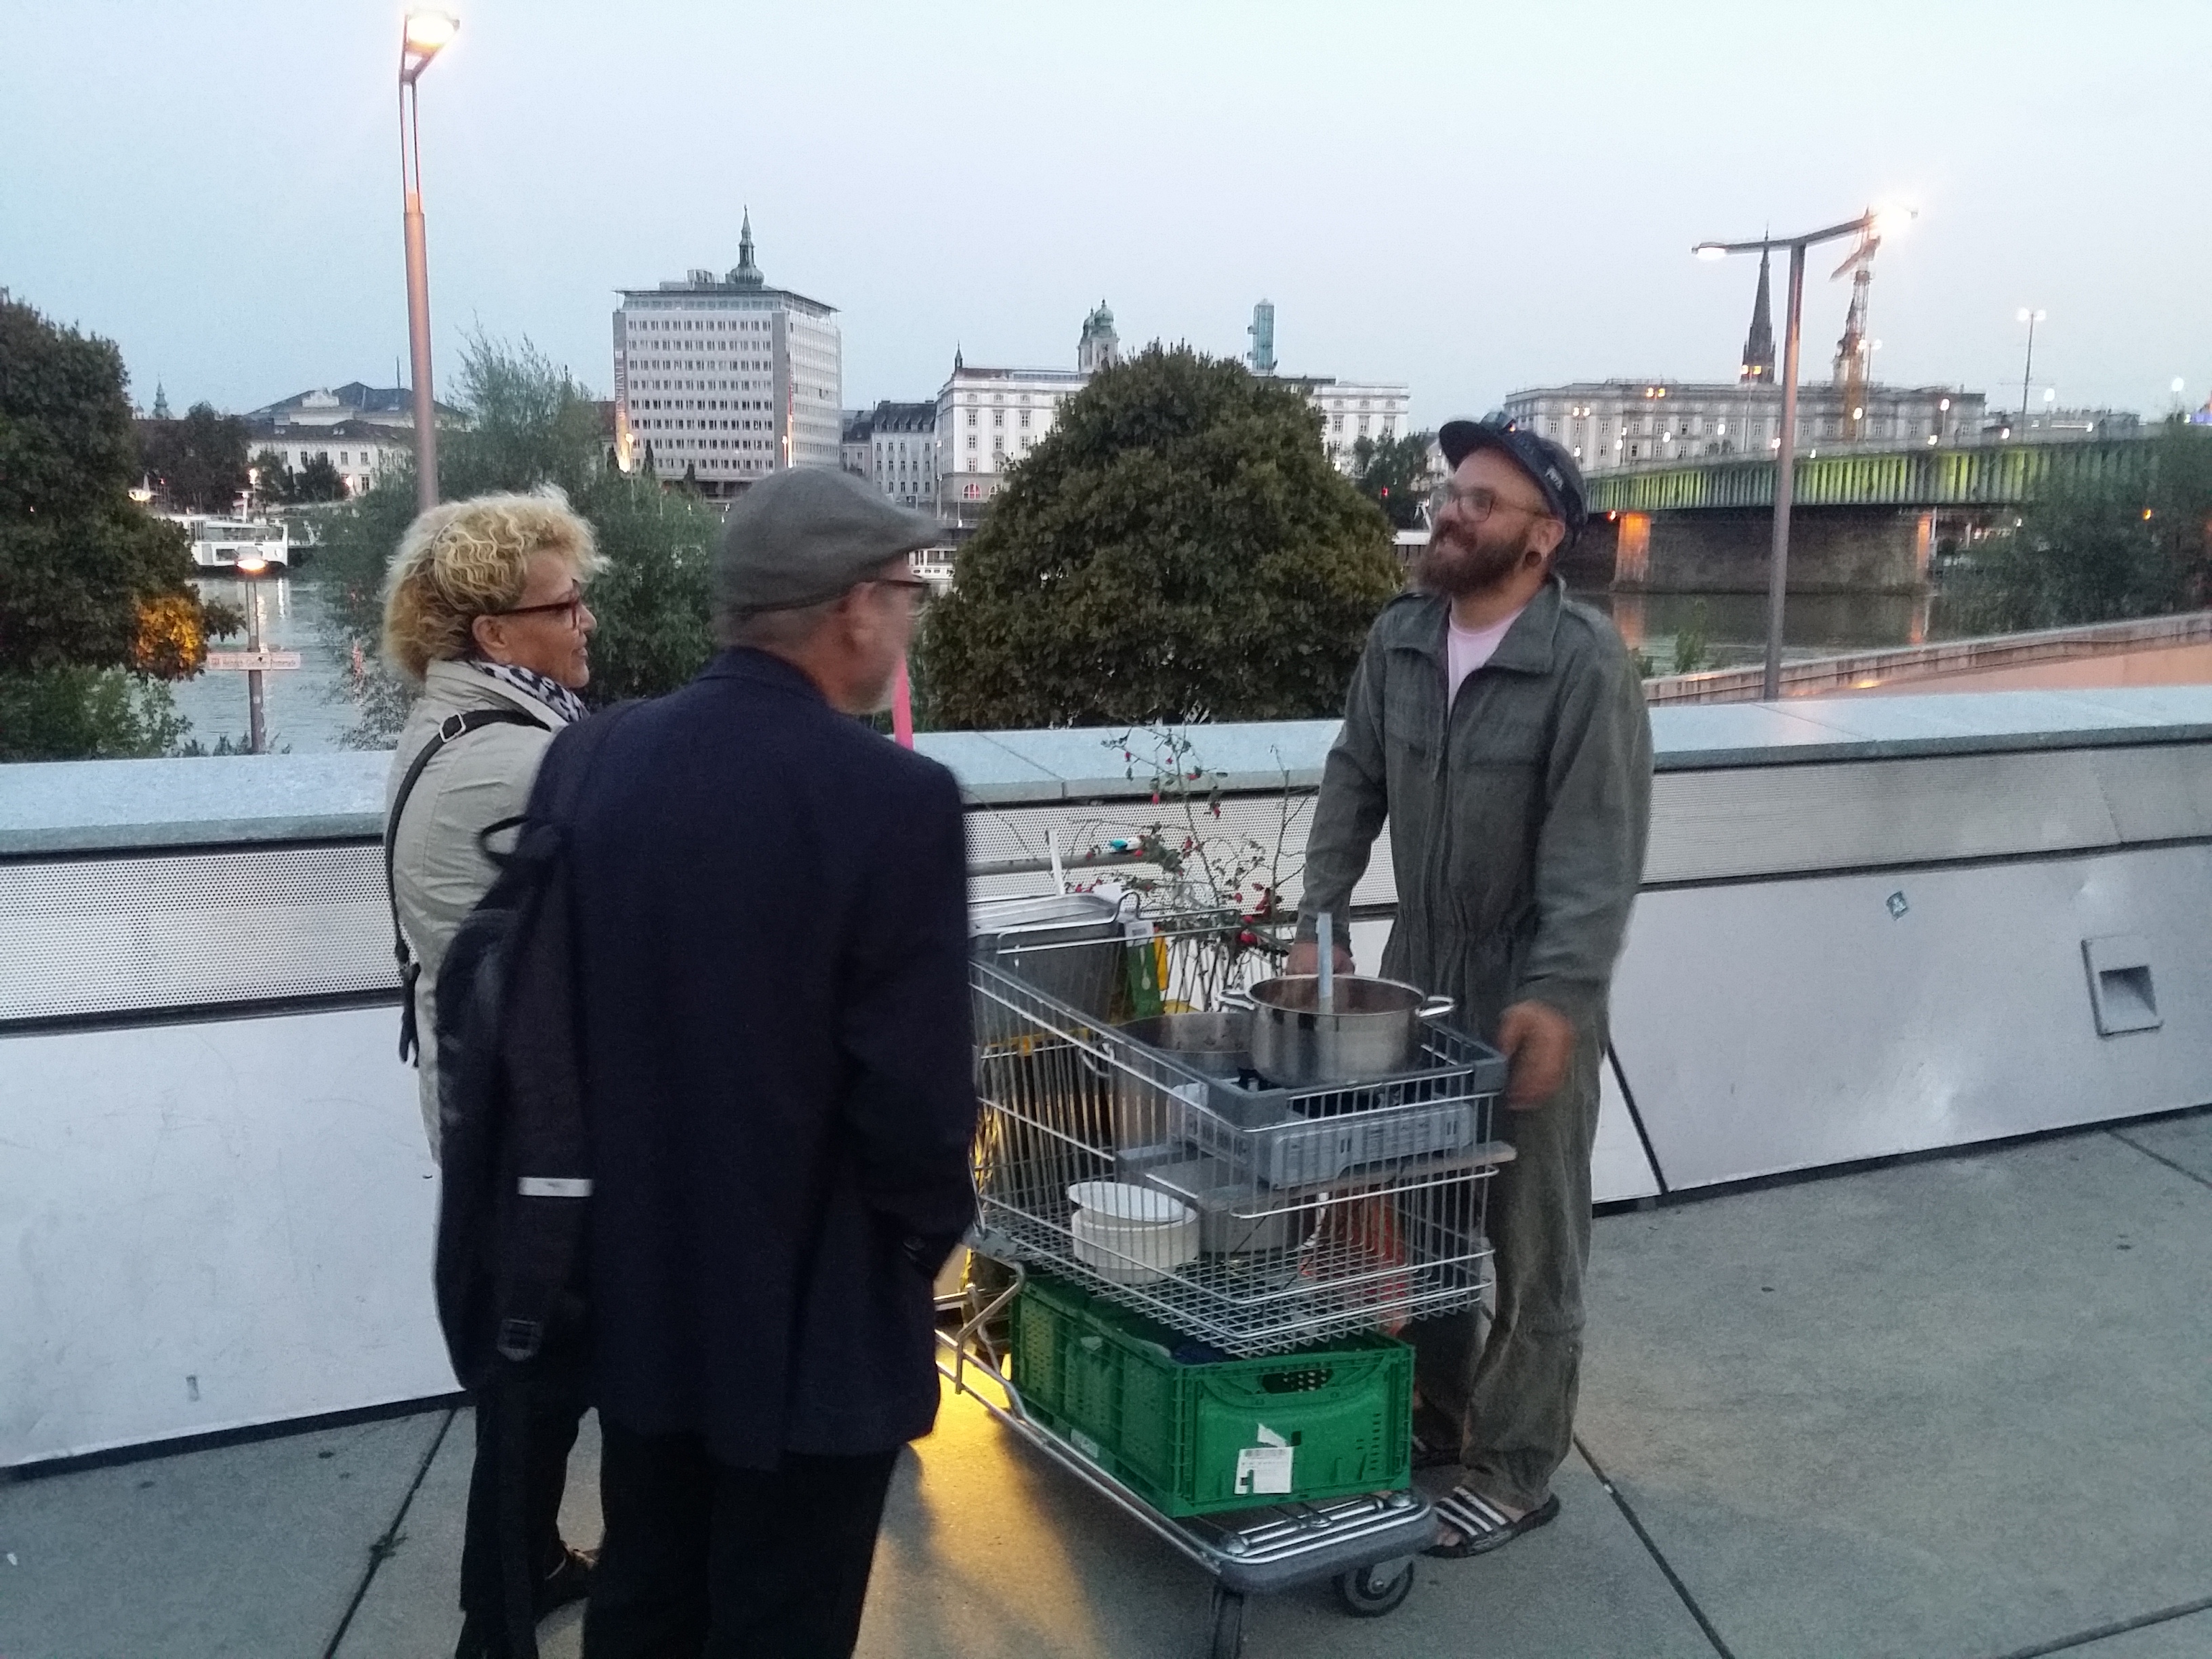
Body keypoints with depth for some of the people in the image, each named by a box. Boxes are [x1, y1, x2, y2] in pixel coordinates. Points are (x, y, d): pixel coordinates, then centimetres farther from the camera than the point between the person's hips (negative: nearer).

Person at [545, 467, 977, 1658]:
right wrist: (928, 1234, -1)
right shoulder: (892, 797, -22)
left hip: (638, 1287, 6)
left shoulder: (593, 764, -3)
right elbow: (915, 1093, -21)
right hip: (811, 1314, -6)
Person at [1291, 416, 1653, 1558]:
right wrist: (1317, 923, 2)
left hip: (1531, 989, -6)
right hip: (1418, 969, 6)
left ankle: (1515, 1472, 20)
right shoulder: (1398, 637, 2)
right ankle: (1435, 1414, 36)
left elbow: (1599, 852, -20)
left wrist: (1557, 995, -26)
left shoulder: (1586, 663, -17)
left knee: (1531, 1239, 6)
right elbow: (1352, 788, 9)